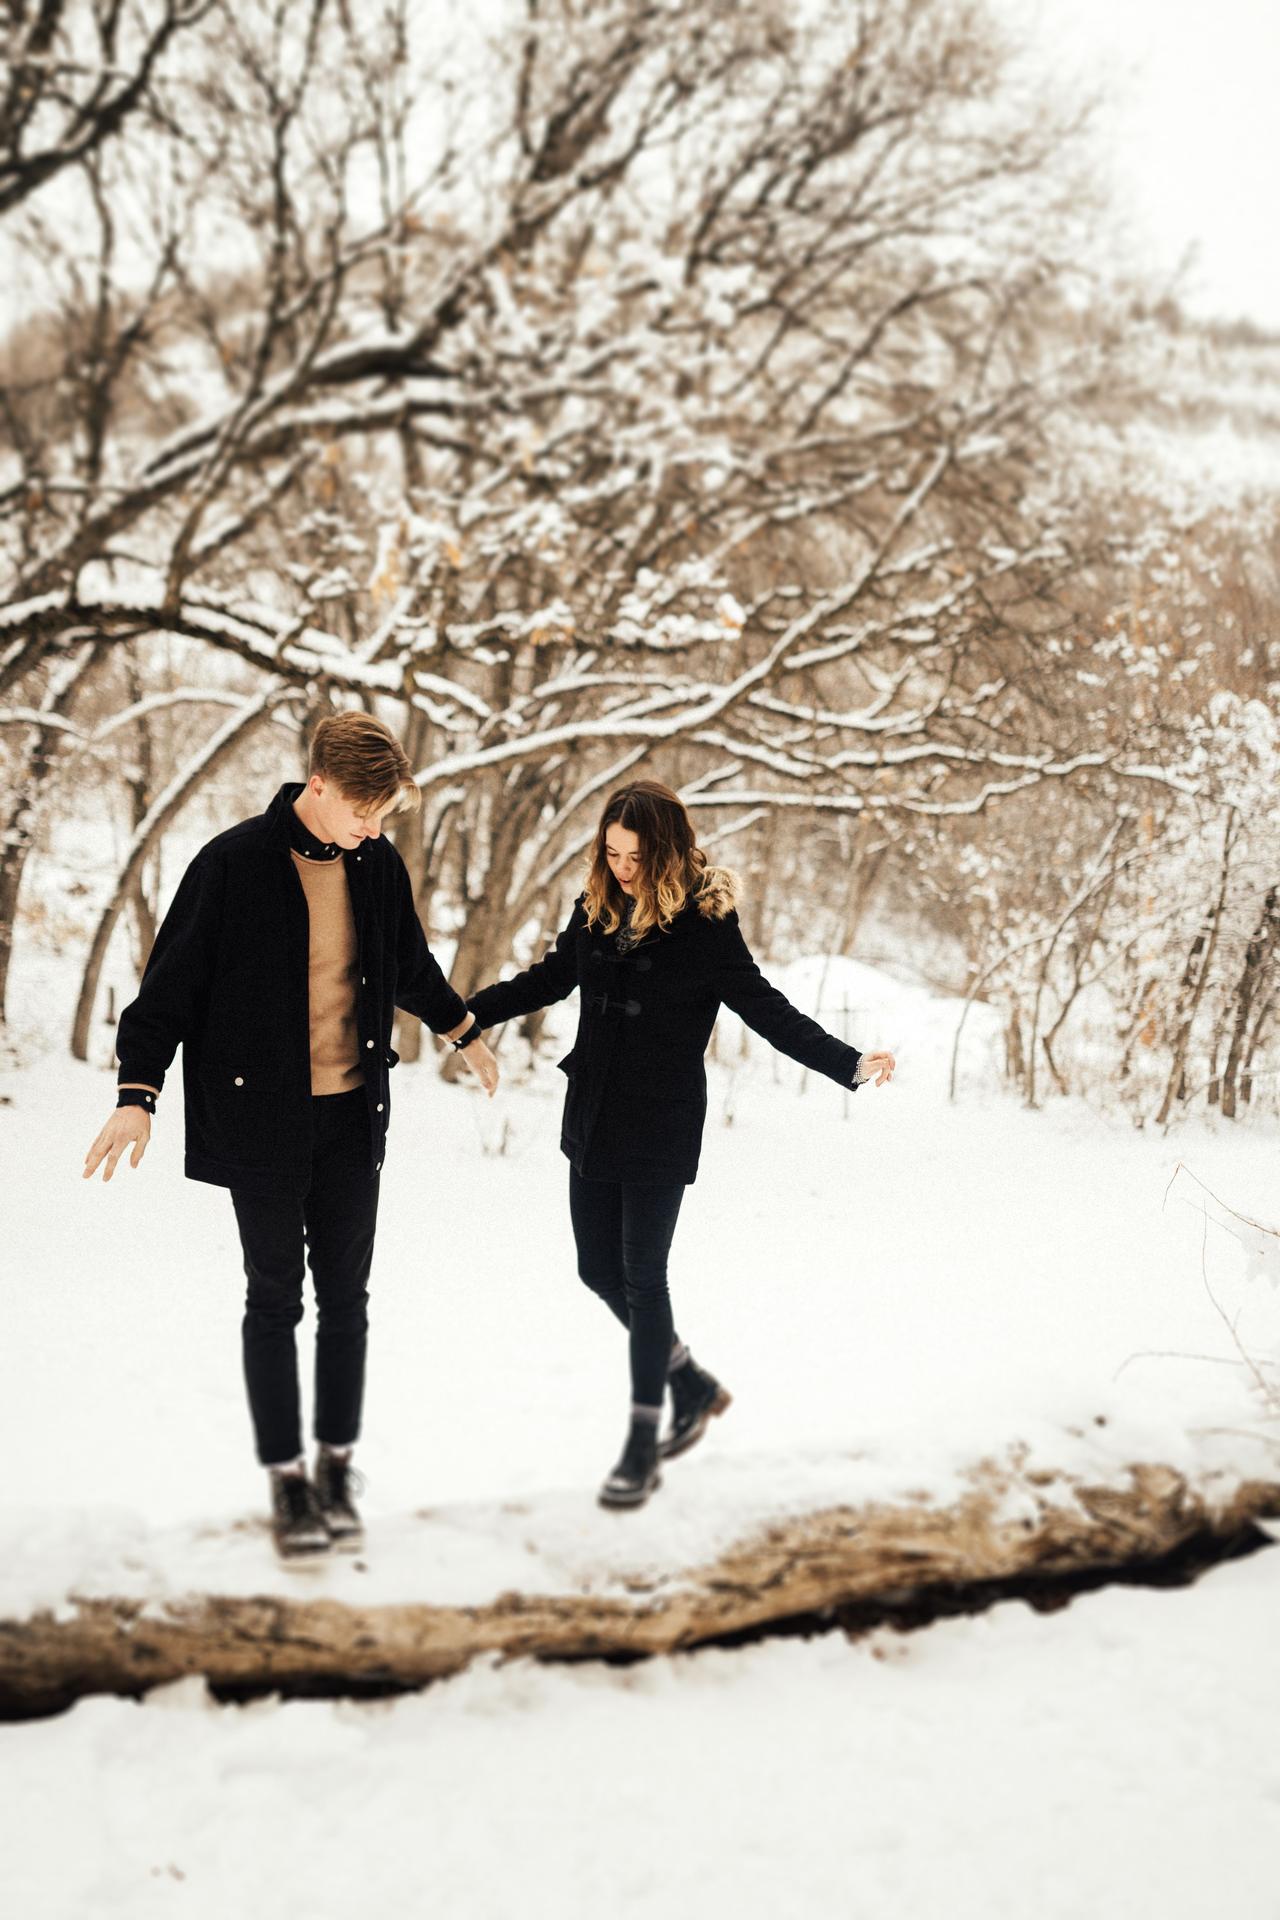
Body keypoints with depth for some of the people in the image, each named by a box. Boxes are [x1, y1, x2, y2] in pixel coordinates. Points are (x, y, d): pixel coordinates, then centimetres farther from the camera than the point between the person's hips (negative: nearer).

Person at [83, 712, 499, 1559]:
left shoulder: (378, 864, 1)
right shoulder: (235, 864, -13)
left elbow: (411, 966, 21)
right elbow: (171, 982, -9)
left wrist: (465, 1032, 34)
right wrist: (139, 1092, -17)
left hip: (353, 1115, 4)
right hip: (261, 1117, -4)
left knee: (345, 1297, 6)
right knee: (276, 1299, 3)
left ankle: (337, 1467, 18)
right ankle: (287, 1478, 12)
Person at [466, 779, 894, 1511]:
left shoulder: (705, 922, -13)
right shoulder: (597, 907, 2)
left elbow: (765, 1008, -13)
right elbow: (551, 978, 17)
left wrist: (848, 1063, -23)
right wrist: (469, 1011, 17)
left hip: (661, 1129, -6)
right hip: (593, 1121, 6)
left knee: (643, 1277, -3)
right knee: (600, 1270, 12)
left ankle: (644, 1444, 8)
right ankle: (693, 1383, 33)